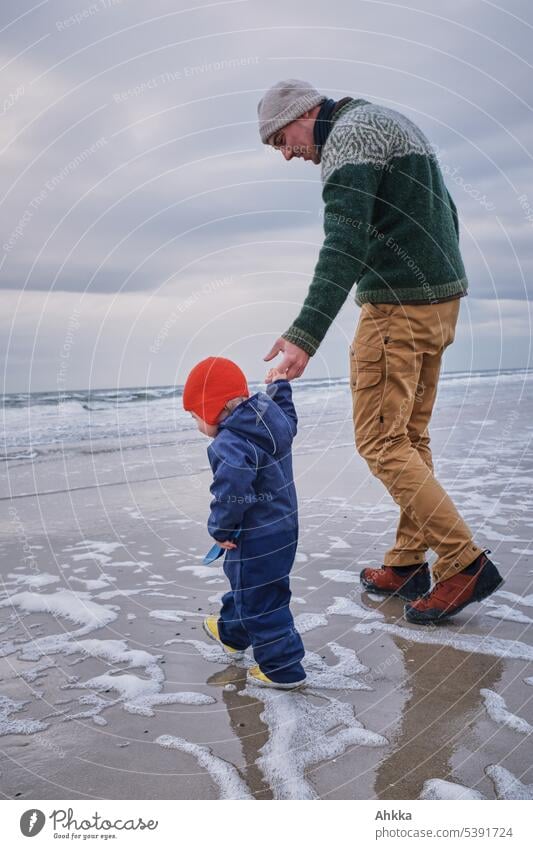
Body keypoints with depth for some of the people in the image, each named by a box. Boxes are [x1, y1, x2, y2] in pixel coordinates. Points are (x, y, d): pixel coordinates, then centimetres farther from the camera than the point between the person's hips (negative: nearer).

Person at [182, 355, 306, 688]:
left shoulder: (230, 444, -27)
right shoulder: (272, 422, 1)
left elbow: (231, 493, -37)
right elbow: (288, 421, 26)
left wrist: (220, 528, -21)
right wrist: (281, 388, 37)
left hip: (256, 540, -10)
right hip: (283, 527, 10)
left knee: (260, 601, 4)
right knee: (246, 586, 29)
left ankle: (283, 668, 15)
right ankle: (231, 633, 51)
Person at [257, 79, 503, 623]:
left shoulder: (351, 134, -10)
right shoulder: (391, 123, 22)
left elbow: (346, 242, -25)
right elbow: (445, 215, 25)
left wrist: (305, 333, -33)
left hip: (398, 305, -10)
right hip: (440, 298, 10)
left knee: (381, 443, -6)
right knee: (410, 438, 12)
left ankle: (465, 563, -4)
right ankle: (407, 564, 18)